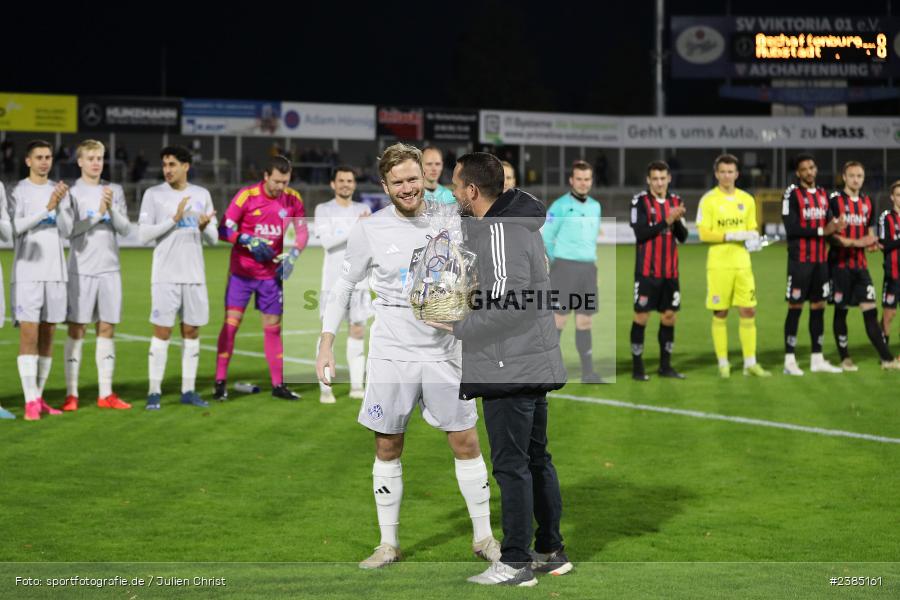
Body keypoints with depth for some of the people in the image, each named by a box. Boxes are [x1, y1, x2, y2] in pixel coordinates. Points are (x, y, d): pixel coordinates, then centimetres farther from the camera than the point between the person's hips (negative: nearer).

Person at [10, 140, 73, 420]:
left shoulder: (60, 190, 10)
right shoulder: (19, 191, -2)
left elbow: (67, 231, 3)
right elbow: (16, 227, -14)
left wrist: (59, 206, -14)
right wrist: (47, 208, -21)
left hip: (55, 272, 5)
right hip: (27, 273, -5)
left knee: (47, 335, 8)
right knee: (29, 334, -9)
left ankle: (39, 398, 15)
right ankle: (30, 402, -9)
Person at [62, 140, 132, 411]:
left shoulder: (115, 190, 10)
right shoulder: (72, 192, -2)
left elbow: (125, 228, 4)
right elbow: (70, 229, -11)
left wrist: (112, 209, -13)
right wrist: (99, 213, -18)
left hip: (109, 269, 4)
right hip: (81, 270, -4)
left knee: (107, 328, 5)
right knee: (76, 330, -2)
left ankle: (106, 394, 10)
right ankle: (71, 394, 2)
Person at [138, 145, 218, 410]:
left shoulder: (202, 195, 9)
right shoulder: (153, 194, -1)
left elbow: (213, 239, 10)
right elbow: (143, 234, -8)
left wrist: (204, 227, -12)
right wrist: (174, 219, -17)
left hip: (194, 276, 3)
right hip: (165, 276, -3)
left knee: (191, 331, 6)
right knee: (162, 331, -5)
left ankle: (188, 390, 13)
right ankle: (154, 392, 0)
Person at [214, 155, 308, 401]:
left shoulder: (293, 199, -3)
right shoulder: (246, 196, -13)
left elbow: (302, 232, 6)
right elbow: (225, 229, -11)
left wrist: (292, 256, -9)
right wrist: (248, 240, -25)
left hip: (272, 274, 3)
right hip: (241, 272, -3)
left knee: (273, 327, 8)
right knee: (231, 323, -7)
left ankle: (278, 384, 15)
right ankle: (221, 382, 1)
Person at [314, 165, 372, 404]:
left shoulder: (362, 210, 12)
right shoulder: (323, 210, 1)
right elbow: (327, 241, -14)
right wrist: (355, 228, -24)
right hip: (333, 281, -4)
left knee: (358, 331, 4)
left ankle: (357, 386, 10)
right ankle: (325, 389, -2)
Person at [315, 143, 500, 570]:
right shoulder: (369, 229, -3)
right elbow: (344, 286, 5)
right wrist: (326, 344, -1)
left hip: (442, 352, 1)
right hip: (390, 354, 0)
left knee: (466, 442, 2)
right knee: (388, 447, 5)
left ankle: (483, 537, 15)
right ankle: (388, 543, 17)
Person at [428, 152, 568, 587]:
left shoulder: (500, 231, -16)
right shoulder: (517, 222, 15)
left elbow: (507, 299, -24)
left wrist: (456, 325, -14)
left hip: (510, 368, -10)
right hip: (533, 364, 10)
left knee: (511, 465, -5)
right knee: (536, 459, 16)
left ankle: (516, 562, 0)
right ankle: (551, 551, 22)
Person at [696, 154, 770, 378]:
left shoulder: (747, 200, 10)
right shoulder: (709, 200, -3)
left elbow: (752, 229, 17)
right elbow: (704, 234, -10)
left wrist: (753, 237, -6)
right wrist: (732, 235, -17)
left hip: (742, 264, 4)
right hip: (718, 265, -4)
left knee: (748, 311, 1)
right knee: (720, 314, 1)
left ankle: (750, 363, 7)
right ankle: (723, 364, 8)